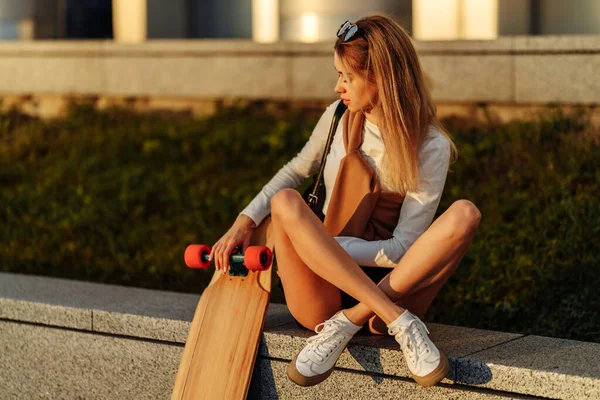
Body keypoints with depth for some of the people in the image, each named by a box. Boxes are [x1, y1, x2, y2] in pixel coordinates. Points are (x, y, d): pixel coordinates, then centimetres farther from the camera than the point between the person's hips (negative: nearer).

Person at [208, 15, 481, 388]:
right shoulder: (339, 119, 5)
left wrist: (323, 246, -18)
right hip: (324, 297, 2)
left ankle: (347, 323, -30)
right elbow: (296, 170, 20)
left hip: (393, 286, -2)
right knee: (285, 202, -26)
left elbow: (403, 248, -11)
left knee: (465, 214, -25)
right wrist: (245, 222, 6)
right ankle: (402, 323, -33)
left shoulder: (431, 147, -7)